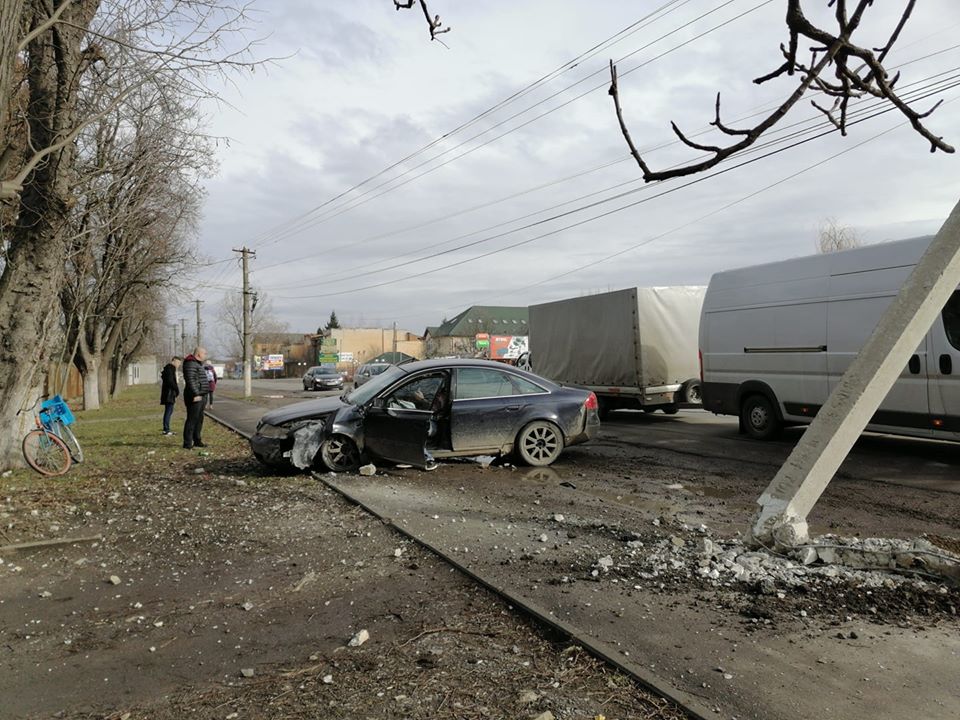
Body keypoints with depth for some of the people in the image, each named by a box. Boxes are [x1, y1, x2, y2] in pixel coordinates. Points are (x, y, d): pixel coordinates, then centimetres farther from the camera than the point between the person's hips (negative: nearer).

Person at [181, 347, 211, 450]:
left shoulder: (198, 364, 21)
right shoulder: (191, 364, -13)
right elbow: (190, 380, -22)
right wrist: (196, 394, -26)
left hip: (201, 396, 10)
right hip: (195, 397, -10)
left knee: (199, 420, 15)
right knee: (192, 420, -8)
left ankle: (197, 441, 23)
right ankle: (187, 443, -6)